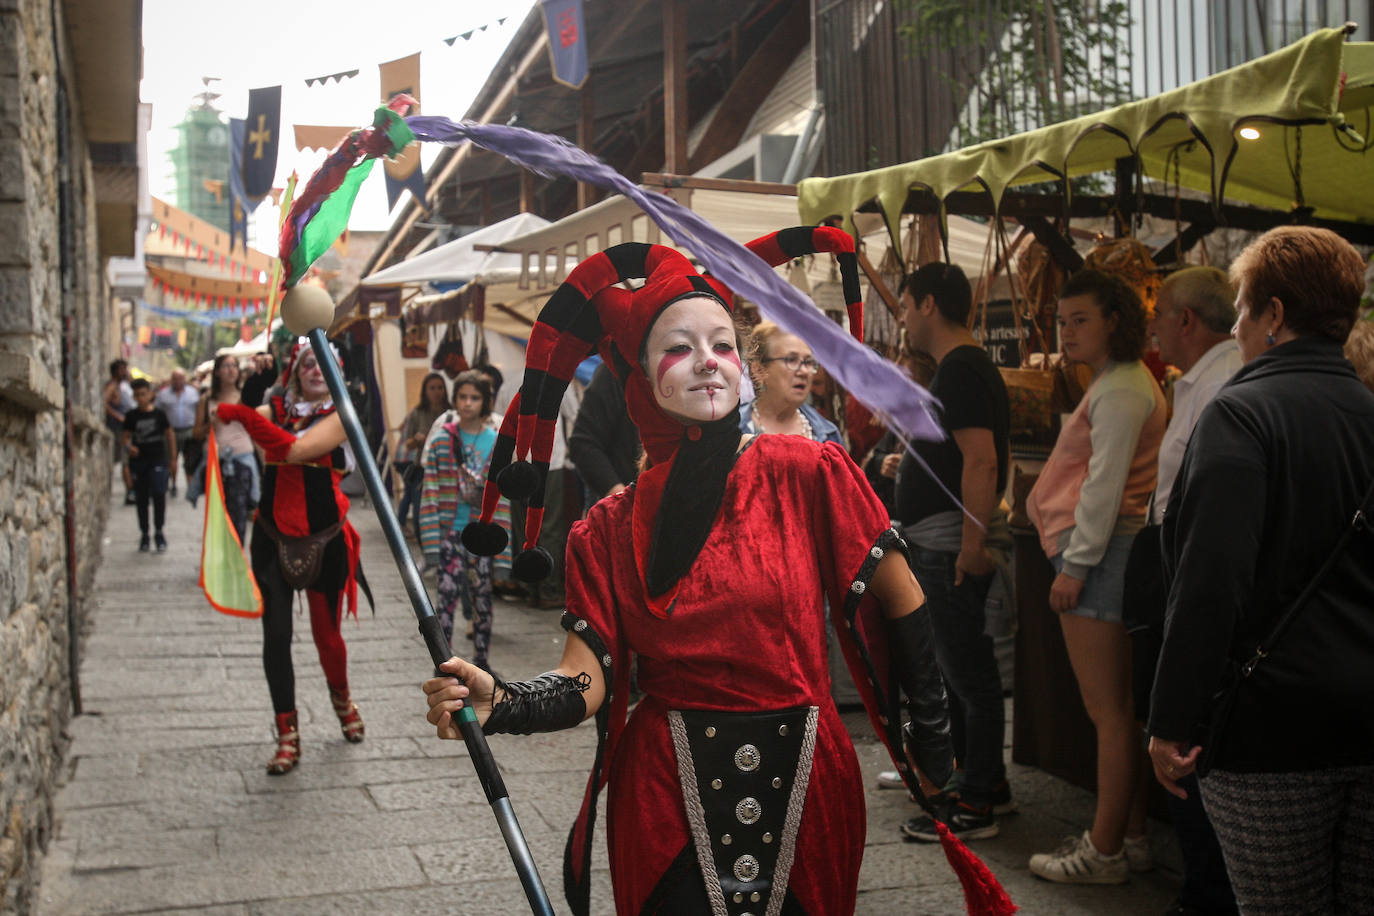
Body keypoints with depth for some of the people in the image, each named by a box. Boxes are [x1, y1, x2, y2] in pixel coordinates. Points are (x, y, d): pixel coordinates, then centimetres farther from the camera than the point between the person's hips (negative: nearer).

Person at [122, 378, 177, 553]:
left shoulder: (159, 414, 1)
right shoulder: (131, 416, 4)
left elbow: (169, 435, 9)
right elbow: (127, 437, 6)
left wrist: (173, 457, 10)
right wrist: (129, 447, -16)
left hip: (157, 460, -2)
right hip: (138, 461, 2)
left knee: (158, 493, -16)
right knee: (141, 499, 7)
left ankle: (158, 532, -1)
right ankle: (144, 534, 18)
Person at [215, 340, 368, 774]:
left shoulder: (339, 417, -6)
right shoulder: (275, 411, 6)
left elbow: (294, 450, -22)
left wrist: (244, 415, -27)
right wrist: (213, 401, -19)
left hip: (324, 540, -2)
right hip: (274, 538, 2)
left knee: (326, 635, 9)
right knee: (276, 636, -3)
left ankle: (341, 698, 41)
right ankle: (288, 736, 8)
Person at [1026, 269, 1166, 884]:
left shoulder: (1119, 389, -11)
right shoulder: (1119, 383, 21)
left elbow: (1105, 486, -17)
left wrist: (1075, 564, -17)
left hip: (1099, 550, -11)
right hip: (1103, 551, 11)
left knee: (1105, 707, -6)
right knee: (1116, 706, 13)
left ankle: (1104, 851, 0)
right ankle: (1130, 838, 19)